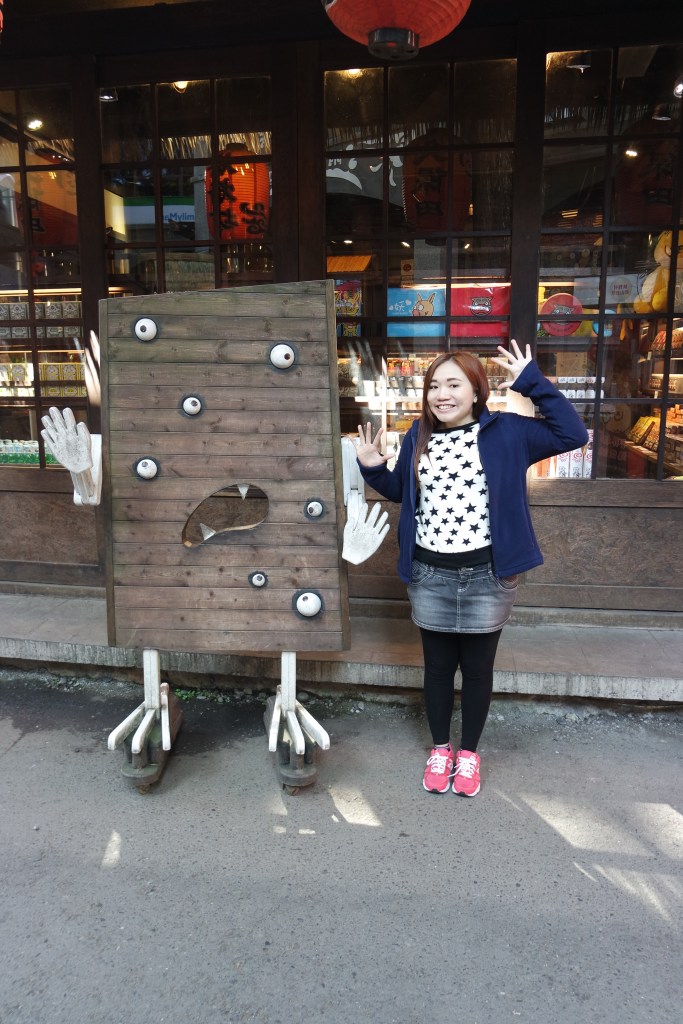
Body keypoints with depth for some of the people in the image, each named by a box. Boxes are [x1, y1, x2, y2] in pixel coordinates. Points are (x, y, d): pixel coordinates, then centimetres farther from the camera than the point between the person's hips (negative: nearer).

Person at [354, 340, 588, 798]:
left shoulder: (505, 431, -6)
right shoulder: (418, 437, 4)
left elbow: (573, 435, -14)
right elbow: (402, 491, 18)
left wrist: (533, 382, -17)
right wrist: (373, 469, 0)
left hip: (487, 576, -2)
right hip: (429, 576, 2)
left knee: (478, 668, 13)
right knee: (438, 666, 15)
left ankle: (469, 752, 33)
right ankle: (440, 748, 36)